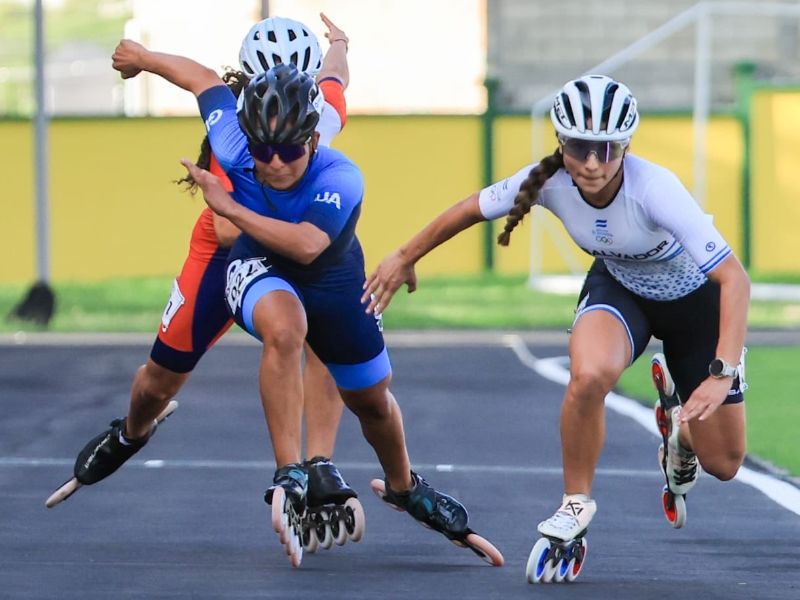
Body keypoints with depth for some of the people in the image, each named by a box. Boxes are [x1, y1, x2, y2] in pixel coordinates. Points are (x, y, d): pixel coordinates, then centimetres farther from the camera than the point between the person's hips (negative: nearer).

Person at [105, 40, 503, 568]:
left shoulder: (341, 179, -38)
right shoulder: (234, 148, -29)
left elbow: (307, 245, -54)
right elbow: (207, 80, -11)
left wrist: (230, 207, -51)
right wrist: (141, 57, 6)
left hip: (333, 282, 0)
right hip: (260, 269, 0)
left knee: (371, 400, 16)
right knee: (284, 329, -37)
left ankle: (404, 487, 49)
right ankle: (289, 480, -38)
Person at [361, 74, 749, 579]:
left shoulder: (654, 190, -38)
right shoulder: (549, 182, -26)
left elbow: (735, 278, -40)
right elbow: (470, 210, -6)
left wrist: (722, 374, -48)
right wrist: (404, 258, 6)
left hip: (694, 299, -2)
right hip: (618, 286, 2)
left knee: (723, 463, 0)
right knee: (589, 374, -34)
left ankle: (682, 432, 38)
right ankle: (576, 503, -11)